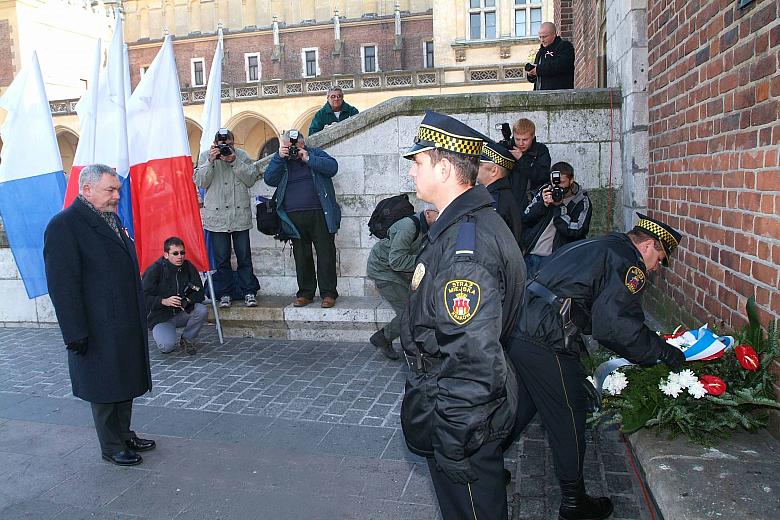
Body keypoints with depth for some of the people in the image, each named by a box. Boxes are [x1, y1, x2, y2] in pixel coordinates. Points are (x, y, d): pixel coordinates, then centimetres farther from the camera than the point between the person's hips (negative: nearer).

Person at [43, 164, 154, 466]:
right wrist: (76, 333, -19)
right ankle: (112, 447, 24)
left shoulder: (111, 219, 11)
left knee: (125, 383, 19)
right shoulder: (64, 226, -16)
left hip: (127, 325, 8)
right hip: (98, 331, -8)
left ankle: (125, 435, 36)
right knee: (105, 389, 8)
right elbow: (63, 285, -19)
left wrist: (139, 314, 18)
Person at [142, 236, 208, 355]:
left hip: (183, 313, 4)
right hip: (161, 317, -4)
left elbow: (199, 292, 2)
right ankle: (161, 333, 12)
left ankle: (187, 339, -1)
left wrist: (188, 300, -20)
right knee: (167, 346, -27)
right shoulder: (153, 270, -11)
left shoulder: (188, 267, 0)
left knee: (202, 310, -28)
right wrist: (164, 301, -28)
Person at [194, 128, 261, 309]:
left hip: (240, 215, 0)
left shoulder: (242, 155, 7)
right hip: (217, 216, 0)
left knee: (244, 256, 4)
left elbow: (252, 179, -3)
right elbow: (201, 182, -2)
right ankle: (224, 294, 14)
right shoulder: (205, 156, 7)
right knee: (221, 258, 5)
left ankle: (249, 292, 11)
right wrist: (210, 161, -12)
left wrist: (234, 161, -12)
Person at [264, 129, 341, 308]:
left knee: (326, 255, -1)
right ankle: (305, 293, 17)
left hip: (320, 215, -2)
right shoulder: (280, 159, 16)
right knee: (301, 257, 7)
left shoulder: (315, 153, 11)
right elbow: (269, 179, 1)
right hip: (294, 218, 2)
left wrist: (308, 159, -9)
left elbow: (332, 167, -6)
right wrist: (279, 157, -6)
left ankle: (328, 293, 6)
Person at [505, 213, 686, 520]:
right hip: (546, 347, -9)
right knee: (568, 419, 8)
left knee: (521, 407, 24)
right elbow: (617, 326, -17)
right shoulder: (629, 263, -5)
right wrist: (662, 352, -4)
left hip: (517, 330, 9)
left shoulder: (594, 247, 24)